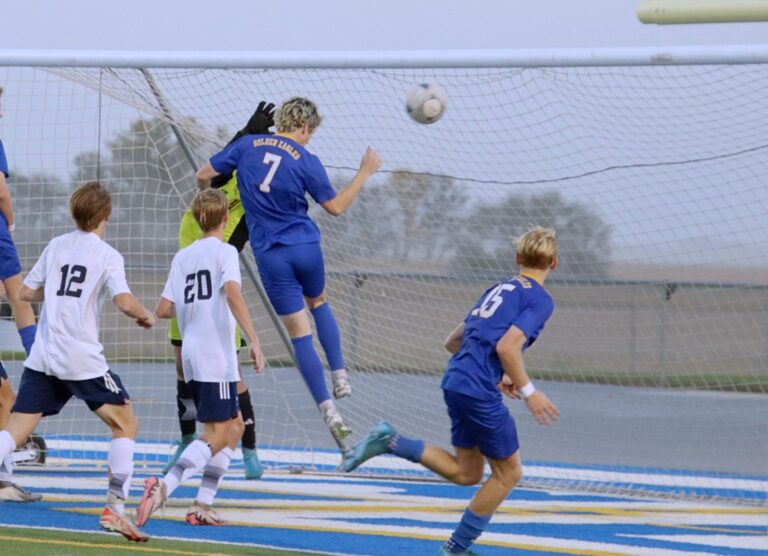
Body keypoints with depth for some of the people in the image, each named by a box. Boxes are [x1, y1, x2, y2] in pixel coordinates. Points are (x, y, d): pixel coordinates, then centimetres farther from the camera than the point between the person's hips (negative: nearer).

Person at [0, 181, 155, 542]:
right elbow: (125, 302, -17)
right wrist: (145, 316, 2)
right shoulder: (107, 255, -3)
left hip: (42, 357, 4)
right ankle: (115, 508, 1)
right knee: (125, 425, 10)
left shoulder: (56, 246, 11)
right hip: (83, 359, -4)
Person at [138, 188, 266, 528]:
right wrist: (253, 340, -24)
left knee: (234, 428, 16)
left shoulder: (182, 257, 15)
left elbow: (163, 310, 11)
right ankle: (164, 486, -25)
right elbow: (232, 292, -21)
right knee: (216, 436, -8)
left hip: (191, 356, 7)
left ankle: (203, 505, 10)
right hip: (216, 357, -7)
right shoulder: (224, 251, -4)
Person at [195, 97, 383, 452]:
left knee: (299, 334, 2)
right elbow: (335, 206, 2)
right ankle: (340, 376, 19)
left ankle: (330, 412, -3)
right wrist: (365, 172, 11)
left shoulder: (247, 145, -1)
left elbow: (204, 175, 5)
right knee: (318, 302, 31)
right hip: (306, 247, 0)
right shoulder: (306, 161, -6)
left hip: (270, 254, 0)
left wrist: (205, 195, 28)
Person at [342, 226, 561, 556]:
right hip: (479, 391, -8)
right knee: (508, 472, 7)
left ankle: (389, 442, 4)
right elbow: (507, 346, -19)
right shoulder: (539, 299, -5)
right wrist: (528, 391, -12)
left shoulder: (498, 290, 21)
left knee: (465, 473, 17)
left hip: (455, 381, 8)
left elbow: (453, 341, 24)